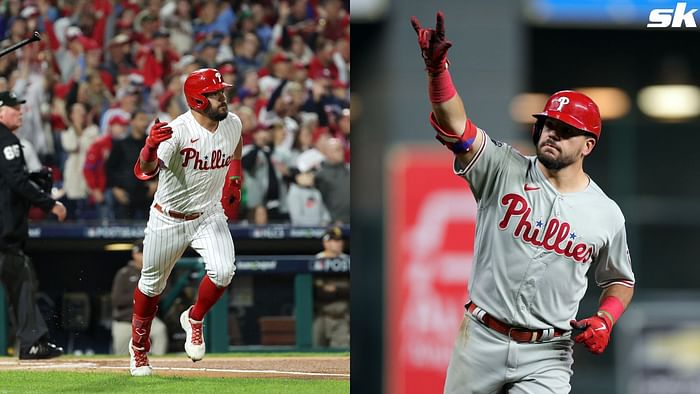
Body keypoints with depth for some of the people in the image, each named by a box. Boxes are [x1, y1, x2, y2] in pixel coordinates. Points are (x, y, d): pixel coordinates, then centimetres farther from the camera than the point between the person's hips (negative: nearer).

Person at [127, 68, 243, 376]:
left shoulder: (233, 124, -7)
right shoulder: (178, 130, -26)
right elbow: (144, 172, -40)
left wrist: (234, 181, 5)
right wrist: (151, 146, -59)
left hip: (210, 215, 3)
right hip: (168, 220, -3)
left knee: (223, 271, -21)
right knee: (152, 283, 12)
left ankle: (194, 320, 8)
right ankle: (139, 345, 37)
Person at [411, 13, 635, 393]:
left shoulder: (607, 214, 2)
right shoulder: (504, 170, -4)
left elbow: (620, 280, 17)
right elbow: (455, 126, -20)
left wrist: (605, 319, -5)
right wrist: (437, 67, -37)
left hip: (546, 355, 0)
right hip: (482, 341, 0)